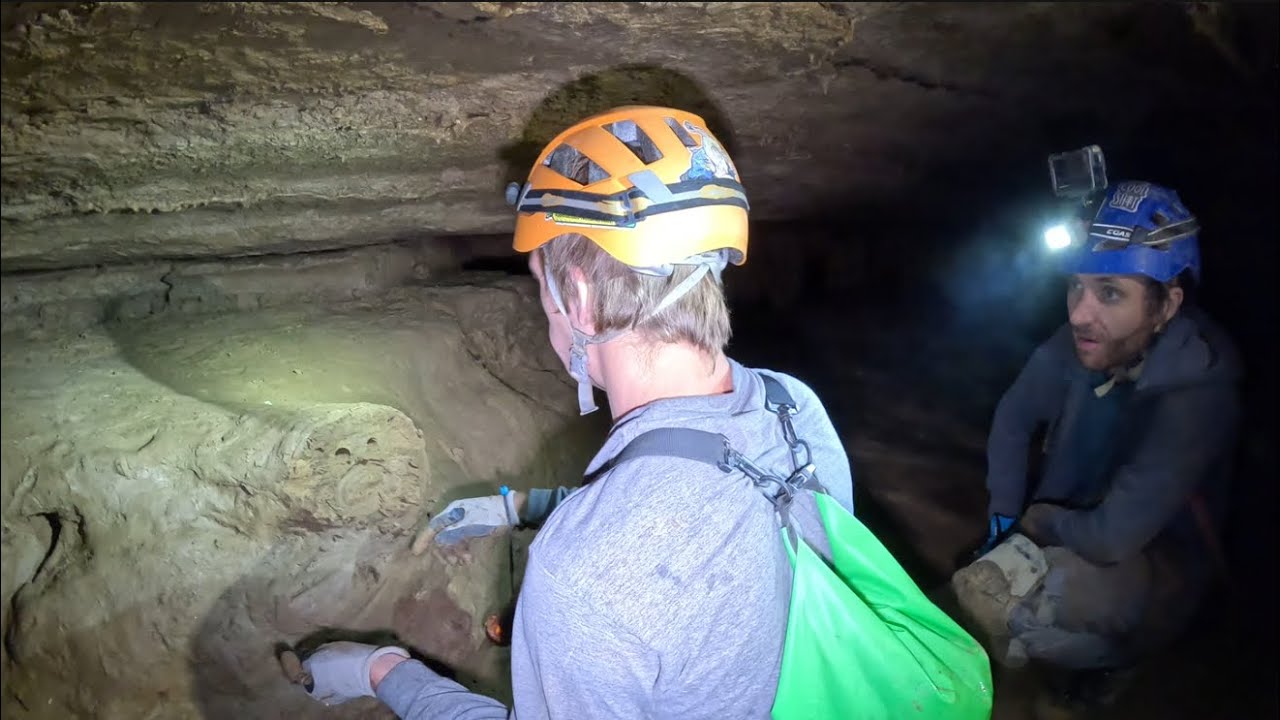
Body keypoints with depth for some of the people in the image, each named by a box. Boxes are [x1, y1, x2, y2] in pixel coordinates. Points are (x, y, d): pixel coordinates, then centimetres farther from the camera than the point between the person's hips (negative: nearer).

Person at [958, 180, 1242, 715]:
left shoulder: (1197, 394, -33)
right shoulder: (1080, 344, -17)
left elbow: (1111, 536, -34)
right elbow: (1013, 419, 1)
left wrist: (1036, 518, -15)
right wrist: (1004, 519, -2)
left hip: (1157, 566, -6)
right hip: (1070, 538, 6)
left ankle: (1106, 661, 7)